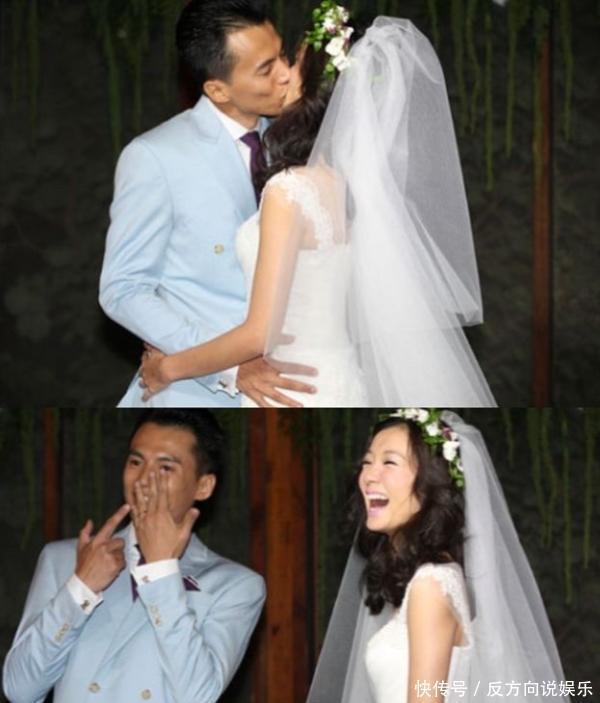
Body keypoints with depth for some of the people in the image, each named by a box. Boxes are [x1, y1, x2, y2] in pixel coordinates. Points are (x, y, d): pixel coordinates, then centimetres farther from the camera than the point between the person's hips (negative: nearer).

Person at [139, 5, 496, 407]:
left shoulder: (289, 190, -18)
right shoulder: (360, 182, 3)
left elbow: (259, 334, -20)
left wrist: (169, 368, -6)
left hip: (295, 395, -8)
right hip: (344, 389, 8)